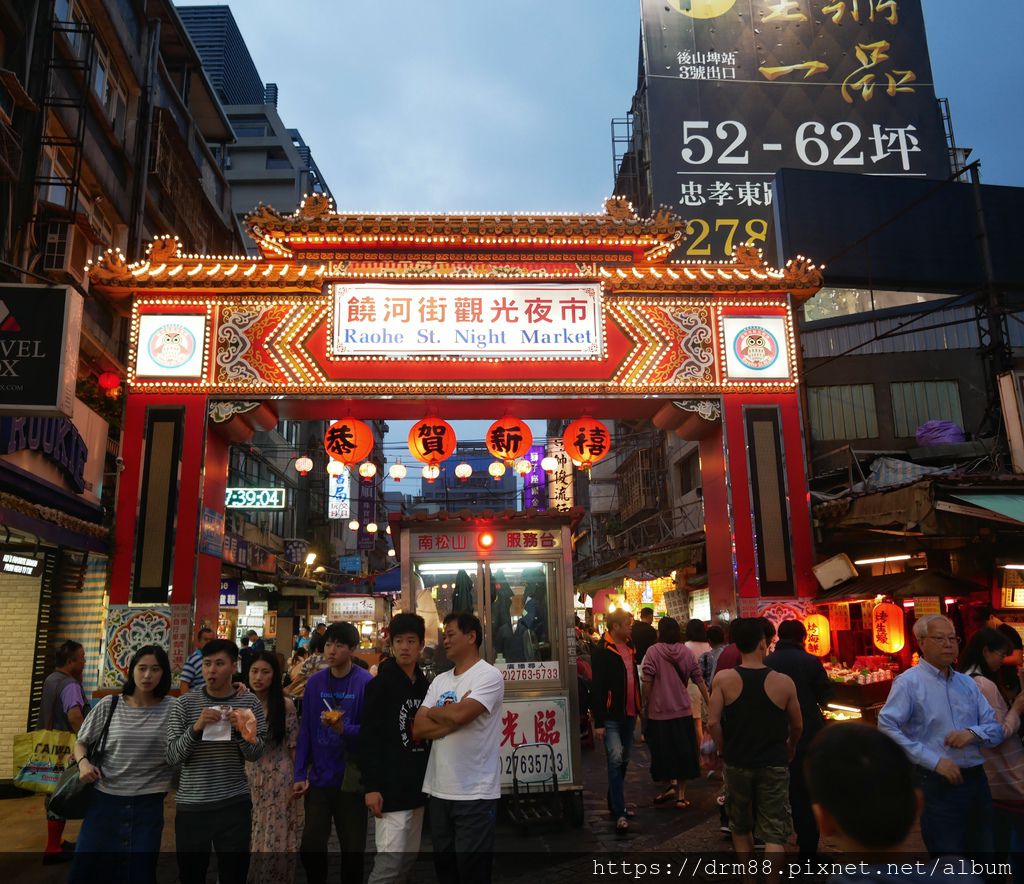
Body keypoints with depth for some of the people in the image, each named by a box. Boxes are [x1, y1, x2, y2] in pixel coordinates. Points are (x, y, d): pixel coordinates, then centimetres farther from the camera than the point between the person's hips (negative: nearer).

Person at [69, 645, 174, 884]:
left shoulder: (172, 709, -5)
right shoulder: (109, 705, -1)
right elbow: (81, 743, 10)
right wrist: (83, 762, -12)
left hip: (148, 804, -1)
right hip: (104, 800, 1)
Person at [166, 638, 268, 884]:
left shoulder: (250, 703, -1)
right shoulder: (185, 703, -3)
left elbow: (255, 754, 0)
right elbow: (172, 756, -6)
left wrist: (242, 731, -19)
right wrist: (196, 728, -23)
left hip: (234, 804, 0)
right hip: (191, 805, 0)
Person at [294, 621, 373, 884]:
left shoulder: (366, 683, -12)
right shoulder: (314, 682, 0)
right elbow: (305, 731, 5)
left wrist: (344, 729, -28)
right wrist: (300, 775, 3)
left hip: (350, 780, -3)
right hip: (318, 778, 3)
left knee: (352, 848, 9)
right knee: (311, 845, 11)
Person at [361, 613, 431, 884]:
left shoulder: (424, 684, 10)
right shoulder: (380, 686, -10)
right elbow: (369, 739, -14)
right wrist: (371, 786, -18)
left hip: (417, 785, 7)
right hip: (391, 786, -7)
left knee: (409, 855, 13)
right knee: (391, 859, -8)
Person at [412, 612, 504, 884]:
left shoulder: (488, 676, -11)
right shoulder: (440, 680, 10)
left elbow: (458, 715, -25)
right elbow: (417, 729, 2)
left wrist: (432, 712, -5)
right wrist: (451, 720, -14)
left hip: (475, 793, -7)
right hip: (438, 790, 7)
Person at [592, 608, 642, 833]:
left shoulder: (629, 648, 10)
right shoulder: (602, 651, -12)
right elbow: (598, 688, -15)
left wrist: (639, 708, 16)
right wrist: (598, 722, -17)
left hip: (629, 714, 7)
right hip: (611, 717, -7)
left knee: (623, 761, 15)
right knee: (615, 759, -13)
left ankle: (616, 804, 28)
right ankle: (619, 813, -9)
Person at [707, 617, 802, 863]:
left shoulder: (723, 679, -11)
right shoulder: (784, 682, -10)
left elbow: (713, 722, -15)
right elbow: (797, 725, 2)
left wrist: (725, 749, 3)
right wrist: (790, 748, 22)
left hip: (737, 763, 1)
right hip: (774, 764, -1)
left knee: (740, 827, 21)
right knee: (774, 834, 5)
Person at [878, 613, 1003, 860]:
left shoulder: (967, 683, 12)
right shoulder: (908, 682, -8)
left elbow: (996, 729, 11)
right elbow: (887, 727, -19)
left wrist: (973, 733, -11)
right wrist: (934, 761, -20)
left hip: (976, 781, 6)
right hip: (938, 784, -6)